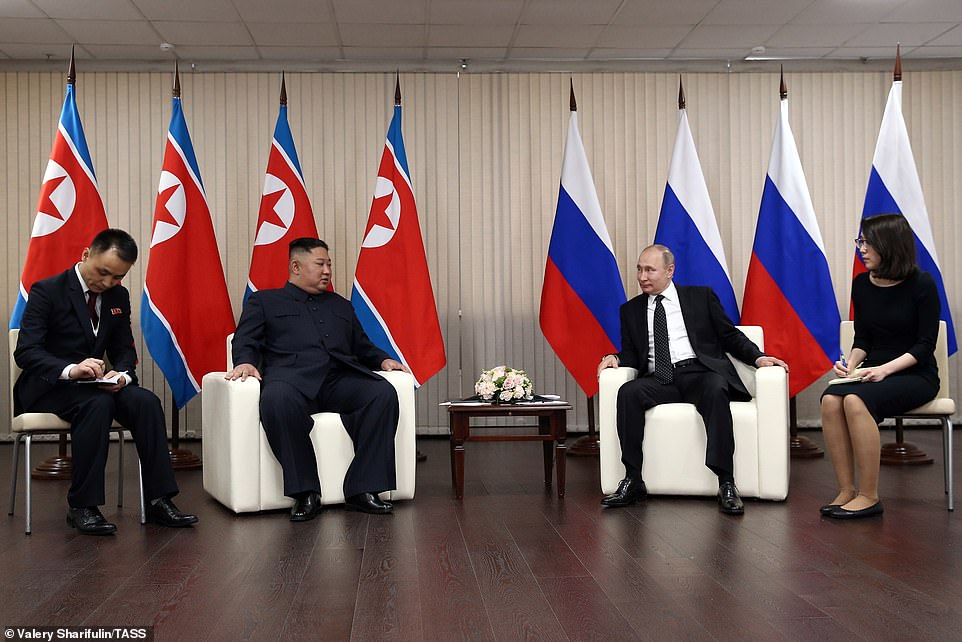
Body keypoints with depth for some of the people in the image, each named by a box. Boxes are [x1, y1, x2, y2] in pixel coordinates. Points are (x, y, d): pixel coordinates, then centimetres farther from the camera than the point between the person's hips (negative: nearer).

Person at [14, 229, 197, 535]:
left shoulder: (118, 296, 8)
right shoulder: (47, 291, -9)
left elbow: (124, 349, 11)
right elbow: (25, 351, -17)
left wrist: (121, 374, -15)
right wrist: (70, 369, -37)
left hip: (94, 384, 5)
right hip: (47, 387, -5)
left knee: (146, 401, -23)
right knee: (98, 404, -35)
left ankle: (158, 501, -22)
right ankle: (81, 506, -27)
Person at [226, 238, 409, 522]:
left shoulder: (341, 305, 35)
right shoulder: (264, 301, 23)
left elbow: (363, 346, 33)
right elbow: (245, 341, 11)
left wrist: (383, 359, 12)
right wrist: (245, 361, -11)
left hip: (340, 380, 4)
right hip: (292, 377, -3)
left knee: (383, 393, -28)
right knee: (277, 398, -40)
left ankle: (362, 489, -28)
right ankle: (305, 493, -31)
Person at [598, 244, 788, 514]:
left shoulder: (701, 296, 14)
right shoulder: (631, 309, 19)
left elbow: (731, 336, 12)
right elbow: (632, 354, 17)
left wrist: (758, 357, -4)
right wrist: (616, 358, -5)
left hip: (699, 372, -2)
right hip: (659, 379, 2)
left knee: (716, 391, -36)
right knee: (628, 392, -30)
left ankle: (726, 484, -36)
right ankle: (633, 480, -25)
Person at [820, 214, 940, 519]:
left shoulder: (921, 284, -8)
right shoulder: (862, 284, 7)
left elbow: (925, 344, -9)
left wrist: (885, 369, -22)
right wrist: (851, 363, -7)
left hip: (916, 375, -5)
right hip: (874, 373, 5)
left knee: (856, 401, -34)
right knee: (830, 400, -28)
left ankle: (869, 496, -24)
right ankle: (846, 490, -23)